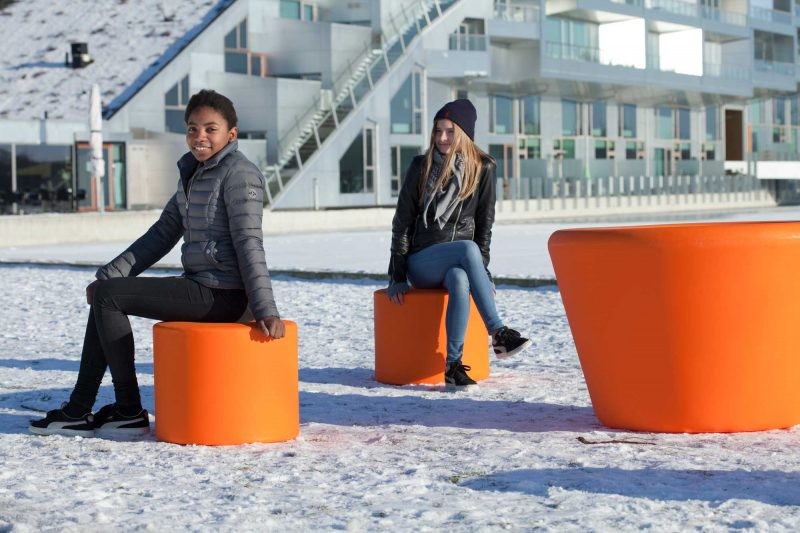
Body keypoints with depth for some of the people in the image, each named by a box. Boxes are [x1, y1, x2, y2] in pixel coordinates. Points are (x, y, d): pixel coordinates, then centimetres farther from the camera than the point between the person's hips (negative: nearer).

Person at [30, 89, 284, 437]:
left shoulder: (238, 173, -11)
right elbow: (163, 233, 17)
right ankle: (79, 410, 12)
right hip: (199, 286, 10)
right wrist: (109, 274, 10)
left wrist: (266, 310, -24)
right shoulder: (192, 172, 16)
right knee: (104, 294, 13)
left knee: (107, 297, -10)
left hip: (220, 294, -10)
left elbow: (249, 242, -19)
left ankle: (130, 411, -3)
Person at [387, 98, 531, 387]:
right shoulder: (420, 166, 1)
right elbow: (403, 221, 1)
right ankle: (498, 335, -39)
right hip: (422, 261, -1)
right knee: (468, 249, -35)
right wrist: (397, 277, -3)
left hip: (460, 261, 1)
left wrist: (483, 271, -5)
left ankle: (453, 363, -39)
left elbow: (484, 222, 5)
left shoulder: (482, 168, 3)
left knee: (460, 282, -39)